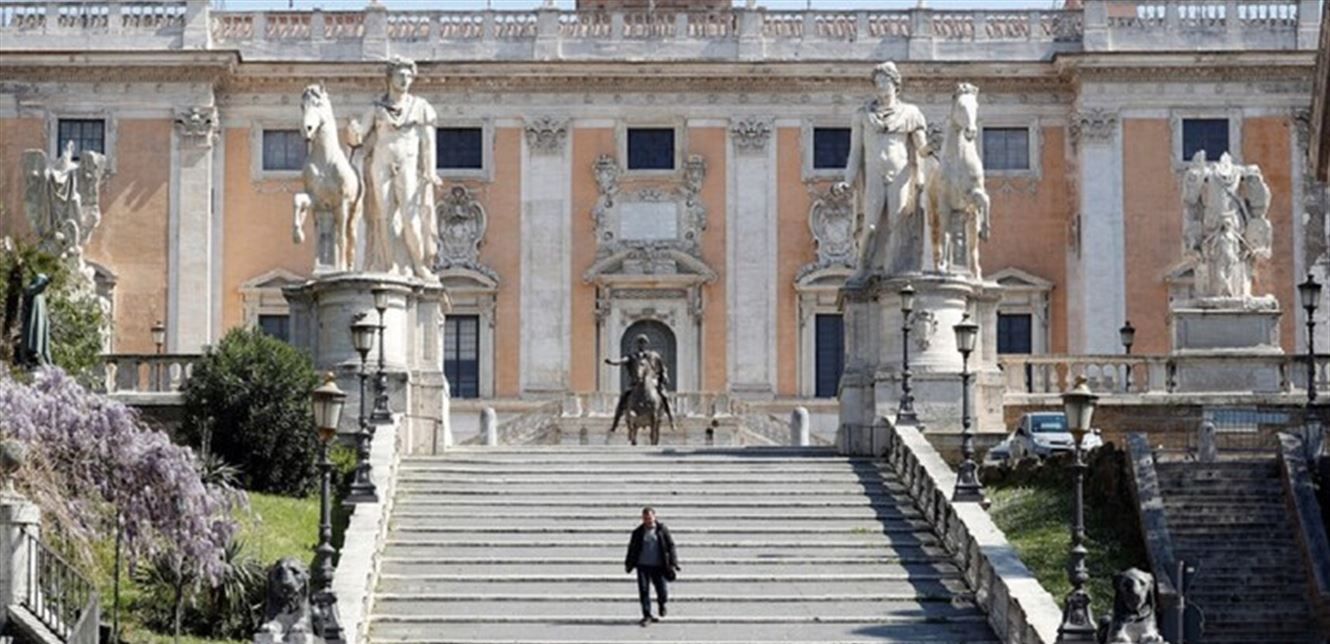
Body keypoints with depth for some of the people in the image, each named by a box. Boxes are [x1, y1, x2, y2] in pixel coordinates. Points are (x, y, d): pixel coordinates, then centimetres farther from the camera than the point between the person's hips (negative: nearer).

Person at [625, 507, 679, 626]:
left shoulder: (662, 530, 2)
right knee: (644, 591, -3)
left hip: (658, 567, -1)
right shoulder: (638, 532, 6)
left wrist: (672, 563, -6)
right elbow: (632, 548, 14)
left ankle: (661, 603, 34)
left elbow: (671, 546, 2)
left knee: (663, 592, 0)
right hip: (643, 566, 1)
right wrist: (628, 564, 11)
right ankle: (647, 615, 7)